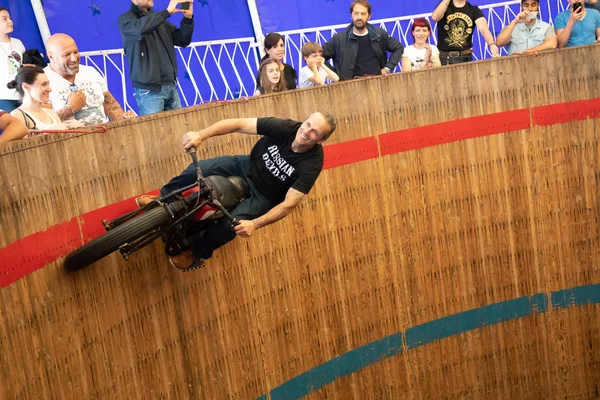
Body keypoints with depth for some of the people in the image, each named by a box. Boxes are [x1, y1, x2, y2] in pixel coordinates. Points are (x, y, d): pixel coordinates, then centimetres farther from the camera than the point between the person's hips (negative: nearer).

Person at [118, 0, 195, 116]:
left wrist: (188, 18, -3)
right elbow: (139, 29, -26)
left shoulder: (158, 17, 16)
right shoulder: (126, 19, -2)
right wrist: (167, 12, -24)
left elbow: (183, 41, 13)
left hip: (171, 86, 6)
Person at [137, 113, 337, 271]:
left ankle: (197, 253, 8)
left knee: (231, 225, -23)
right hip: (247, 166, 3)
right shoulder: (286, 127, -25)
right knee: (198, 170, -11)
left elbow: (289, 204, -31)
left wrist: (254, 224, -41)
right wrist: (202, 135, -43)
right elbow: (239, 124, -30)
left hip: (263, 195, -3)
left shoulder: (312, 164, -30)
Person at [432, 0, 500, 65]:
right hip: (443, 57, -1)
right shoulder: (444, 6, 5)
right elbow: (435, 17, -18)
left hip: (465, 57, 1)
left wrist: (492, 44, -31)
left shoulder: (474, 10, 5)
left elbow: (484, 29, -12)